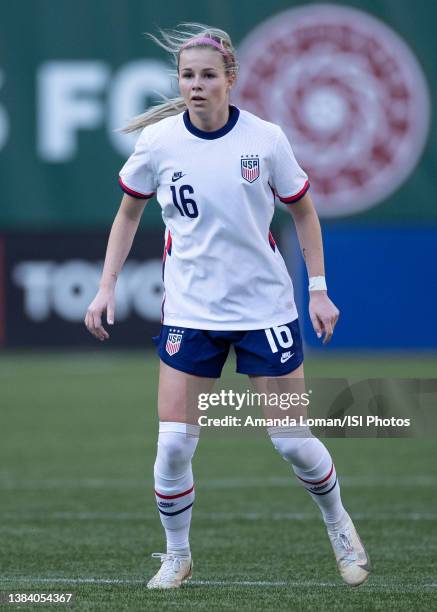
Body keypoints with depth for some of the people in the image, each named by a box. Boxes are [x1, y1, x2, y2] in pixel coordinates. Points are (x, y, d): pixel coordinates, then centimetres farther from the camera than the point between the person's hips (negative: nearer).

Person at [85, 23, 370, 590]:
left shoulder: (265, 139, -9)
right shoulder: (158, 141, -7)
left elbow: (303, 211, 5)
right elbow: (129, 212, 9)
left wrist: (318, 289, 1)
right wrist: (107, 286, 2)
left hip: (266, 306, -1)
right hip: (189, 313, 1)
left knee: (292, 440, 2)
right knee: (173, 445, -6)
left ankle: (338, 525, 30)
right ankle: (176, 556, 15)